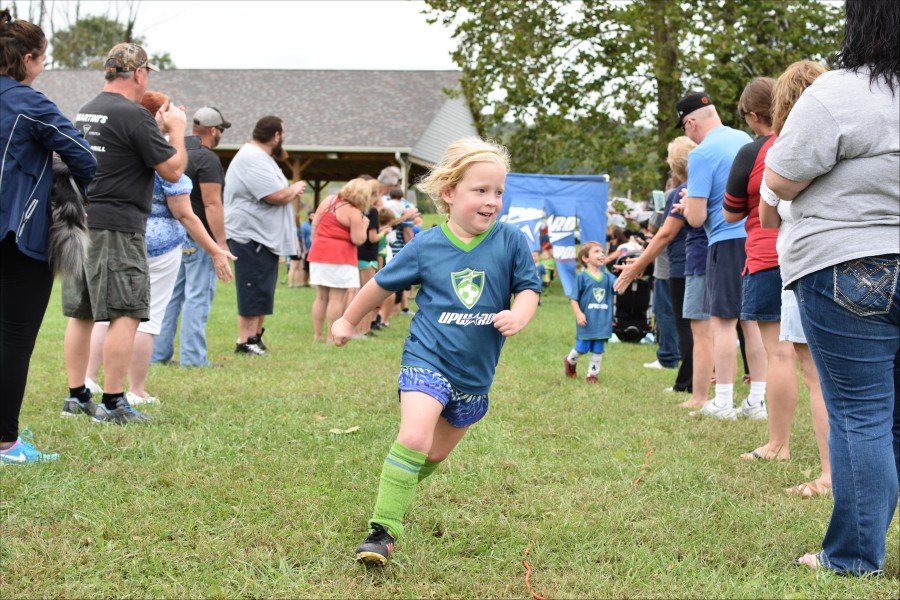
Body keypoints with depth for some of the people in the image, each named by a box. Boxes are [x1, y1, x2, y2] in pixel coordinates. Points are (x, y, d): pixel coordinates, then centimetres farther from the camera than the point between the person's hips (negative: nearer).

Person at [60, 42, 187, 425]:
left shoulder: (84, 113, 15)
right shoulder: (134, 116, -12)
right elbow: (173, 171, -10)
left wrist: (157, 129, 23)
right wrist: (176, 129, 5)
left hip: (79, 222, 9)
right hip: (117, 228, -9)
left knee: (80, 314, 13)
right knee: (125, 315, -6)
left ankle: (76, 397, 18)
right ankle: (113, 404, -7)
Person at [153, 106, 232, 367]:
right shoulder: (208, 159, -12)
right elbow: (212, 204, -18)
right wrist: (221, 243, -18)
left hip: (175, 235, 8)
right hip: (199, 238, -8)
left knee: (171, 294, 12)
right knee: (198, 297, -6)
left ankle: (159, 353, 13)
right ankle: (192, 357, -7)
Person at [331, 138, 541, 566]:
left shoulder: (510, 242, -6)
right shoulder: (426, 246, -5)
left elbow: (528, 288, 0)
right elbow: (383, 283, 9)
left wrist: (519, 316, -23)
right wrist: (348, 321, 21)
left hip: (476, 371, 3)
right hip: (428, 359, -3)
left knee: (437, 453, 17)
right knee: (414, 438, -24)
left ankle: (398, 493, 45)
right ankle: (384, 529, -17)